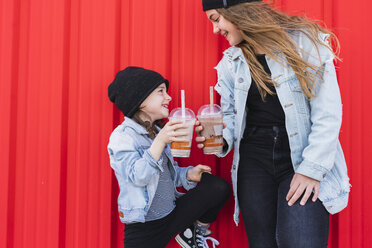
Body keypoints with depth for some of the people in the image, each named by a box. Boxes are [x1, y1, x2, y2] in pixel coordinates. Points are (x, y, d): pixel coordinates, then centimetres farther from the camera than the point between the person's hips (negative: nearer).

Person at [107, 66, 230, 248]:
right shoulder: (122, 136, -13)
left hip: (172, 213, 7)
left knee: (219, 187, -9)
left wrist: (188, 174, -3)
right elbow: (138, 177, -26)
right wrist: (160, 141, -35)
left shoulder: (158, 131, 11)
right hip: (144, 229, -6)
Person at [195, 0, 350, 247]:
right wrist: (221, 138, -4)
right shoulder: (231, 62, 10)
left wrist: (312, 169, -13)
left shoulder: (305, 43, -4)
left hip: (304, 163, -4)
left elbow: (327, 113, -8)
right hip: (255, 161, 4)